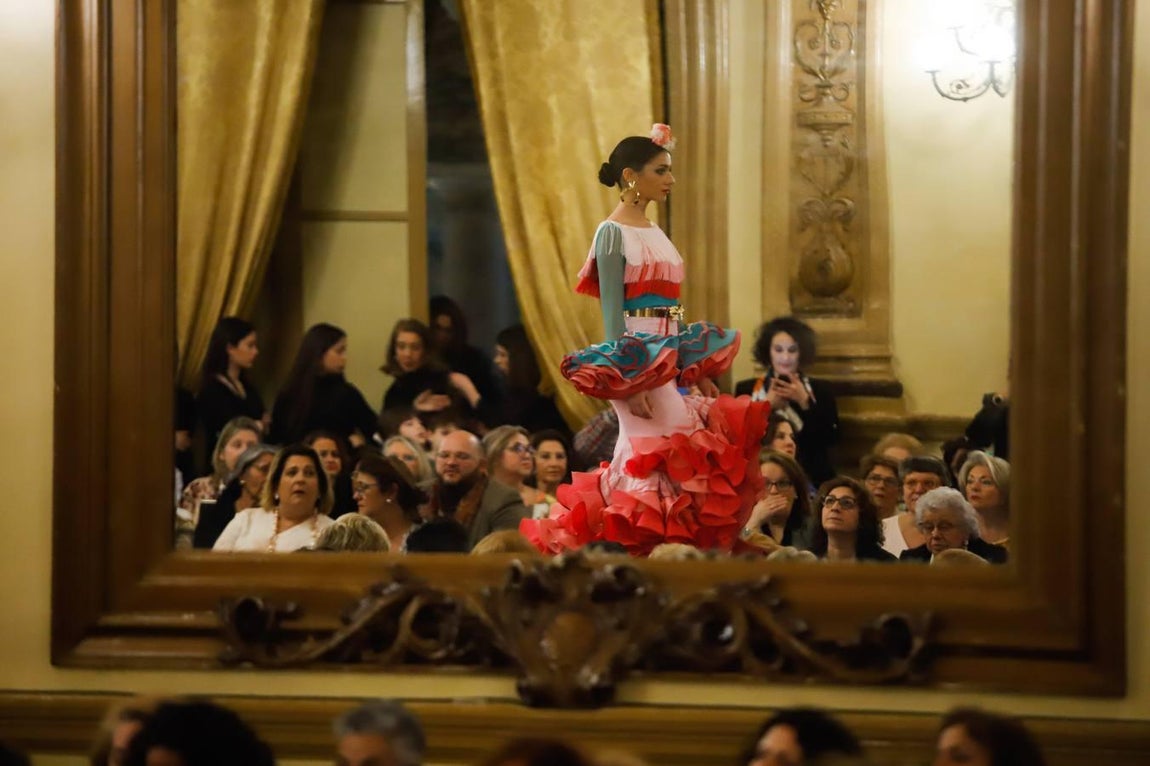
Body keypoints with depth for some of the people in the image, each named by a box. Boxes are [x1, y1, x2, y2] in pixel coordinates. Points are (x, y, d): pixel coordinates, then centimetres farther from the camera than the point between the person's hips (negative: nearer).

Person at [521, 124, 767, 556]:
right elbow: (611, 310, -14)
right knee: (655, 453, -13)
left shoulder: (654, 233, 16)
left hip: (670, 356, 8)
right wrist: (625, 380, -21)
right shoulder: (613, 232, -7)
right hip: (636, 358, -8)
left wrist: (698, 372, 14)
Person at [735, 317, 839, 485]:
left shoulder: (820, 389, 7)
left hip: (811, 481, 0)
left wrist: (805, 402, -10)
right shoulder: (746, 389, 6)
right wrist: (767, 407, -10)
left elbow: (831, 438, -5)